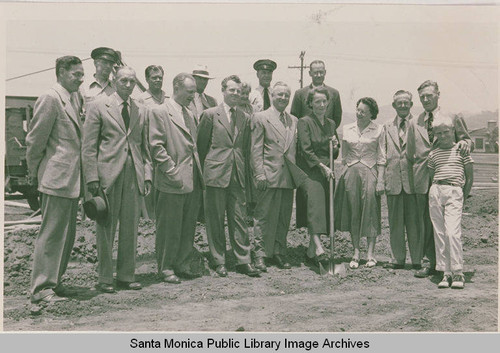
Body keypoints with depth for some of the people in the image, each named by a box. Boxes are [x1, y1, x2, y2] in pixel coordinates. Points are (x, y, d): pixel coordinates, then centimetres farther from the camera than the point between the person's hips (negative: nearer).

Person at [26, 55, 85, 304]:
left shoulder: (74, 98, 14)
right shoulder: (50, 99, -12)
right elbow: (35, 139, -10)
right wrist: (34, 173, -2)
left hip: (71, 178, 9)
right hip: (56, 178, -9)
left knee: (67, 235, 14)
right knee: (51, 234, -4)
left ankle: (53, 281, 25)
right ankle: (41, 289, 6)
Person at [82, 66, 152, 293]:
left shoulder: (141, 111, 15)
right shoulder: (98, 107, 2)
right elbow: (89, 146, -1)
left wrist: (147, 174, 8)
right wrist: (92, 177, -9)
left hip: (134, 174, 4)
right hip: (107, 173, -4)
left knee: (131, 227, 6)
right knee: (106, 228, 2)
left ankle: (126, 276, 17)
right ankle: (104, 279, 11)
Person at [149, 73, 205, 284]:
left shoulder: (189, 114, 18)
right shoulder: (160, 112, -6)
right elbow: (156, 146, -12)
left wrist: (199, 172, 13)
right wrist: (172, 172, -15)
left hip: (193, 181, 7)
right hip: (173, 182, -7)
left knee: (188, 227, 12)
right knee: (169, 228, 1)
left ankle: (183, 265, 23)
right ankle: (165, 268, 13)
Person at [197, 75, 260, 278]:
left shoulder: (245, 118, 12)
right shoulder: (210, 115, -1)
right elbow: (201, 145, 3)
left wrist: (242, 167, 12)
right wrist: (206, 169, 4)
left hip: (237, 176, 4)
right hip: (216, 175, -3)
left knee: (240, 219, 6)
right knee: (215, 221, 3)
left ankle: (243, 261, 13)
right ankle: (219, 262, 14)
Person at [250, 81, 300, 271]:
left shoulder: (293, 120, 17)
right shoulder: (260, 117, 0)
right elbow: (256, 149, -5)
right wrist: (259, 173, -12)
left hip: (288, 177, 5)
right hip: (269, 176, -5)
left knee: (284, 218, 9)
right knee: (264, 216, -2)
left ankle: (278, 253, 19)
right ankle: (260, 254, 6)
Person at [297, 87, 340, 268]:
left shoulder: (331, 123, 17)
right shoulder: (304, 122, -1)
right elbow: (306, 150, -8)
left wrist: (336, 146, 1)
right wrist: (323, 166, -14)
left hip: (327, 171, 6)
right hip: (310, 171, -6)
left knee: (324, 209, 1)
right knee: (316, 202, -24)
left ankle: (311, 252, 9)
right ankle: (318, 248, -34)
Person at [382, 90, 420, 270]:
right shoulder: (387, 127, 14)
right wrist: (382, 179, 7)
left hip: (413, 180, -3)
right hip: (393, 180, 3)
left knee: (414, 222, 0)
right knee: (395, 222, 7)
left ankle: (417, 260, 10)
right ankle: (398, 258, 16)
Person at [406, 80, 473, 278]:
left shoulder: (453, 119, 7)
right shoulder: (414, 124, 15)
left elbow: (468, 141, 8)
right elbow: (410, 154, 21)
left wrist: (465, 143, -12)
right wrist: (416, 169, 11)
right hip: (423, 179, 3)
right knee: (425, 222, 2)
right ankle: (428, 263, 9)